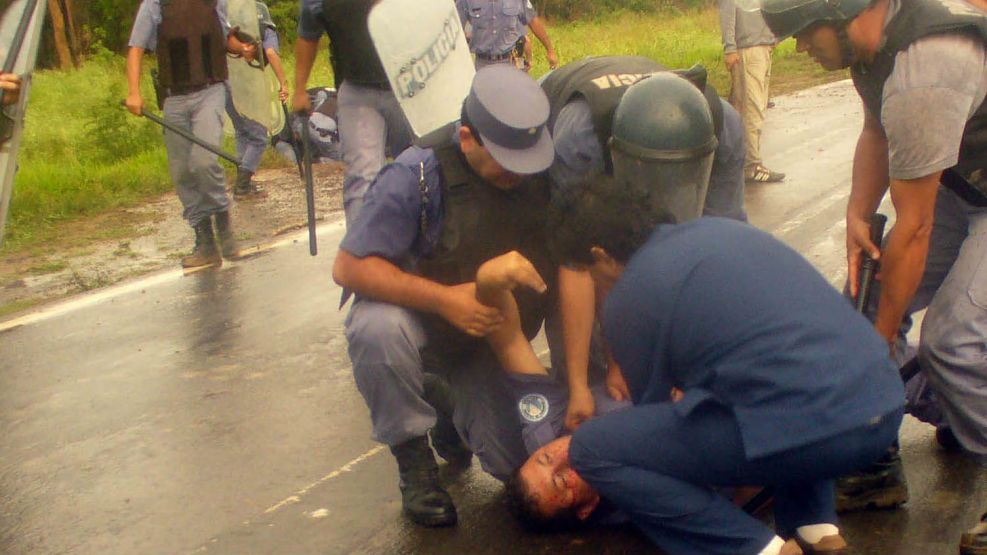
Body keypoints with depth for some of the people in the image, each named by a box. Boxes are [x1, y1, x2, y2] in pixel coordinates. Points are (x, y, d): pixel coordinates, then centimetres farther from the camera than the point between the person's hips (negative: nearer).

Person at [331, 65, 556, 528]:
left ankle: (455, 415, 29)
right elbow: (348, 267, -27)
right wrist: (443, 298, -37)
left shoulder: (546, 173, -18)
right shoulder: (416, 176, -28)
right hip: (417, 320, -3)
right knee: (377, 329, -37)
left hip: (494, 338, 3)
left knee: (518, 465, -5)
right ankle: (413, 458, -12)